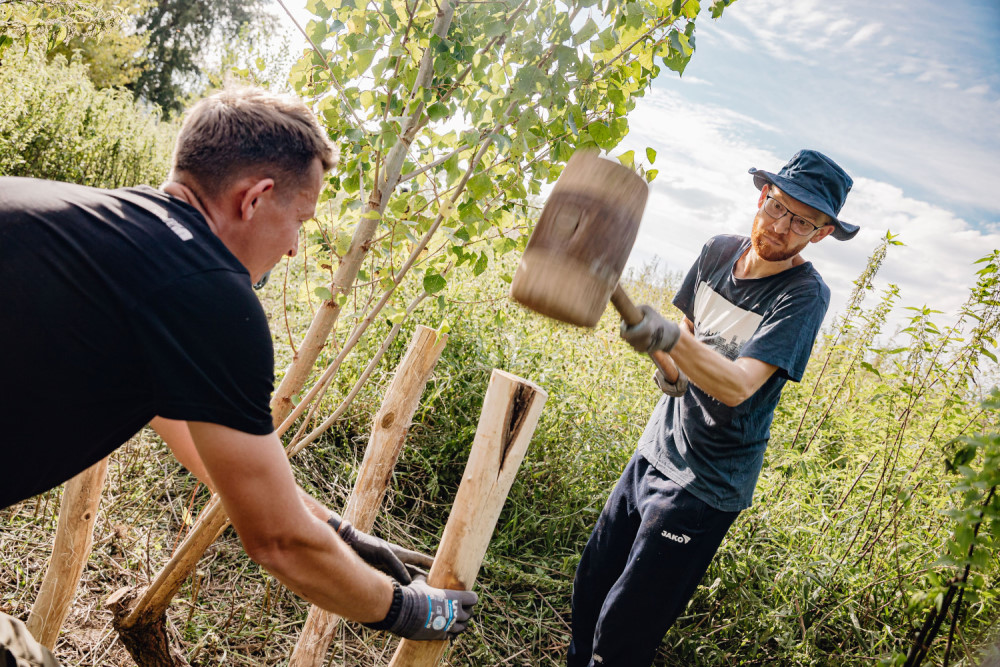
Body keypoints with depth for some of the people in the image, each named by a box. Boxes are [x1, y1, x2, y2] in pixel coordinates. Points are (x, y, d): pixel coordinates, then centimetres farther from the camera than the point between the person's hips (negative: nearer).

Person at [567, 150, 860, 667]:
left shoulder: (804, 294, -19)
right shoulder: (719, 252, 1)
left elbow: (738, 386, -30)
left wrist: (669, 337, -46)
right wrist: (670, 366, -4)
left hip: (705, 484, -6)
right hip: (655, 450, 7)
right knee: (591, 585, 16)